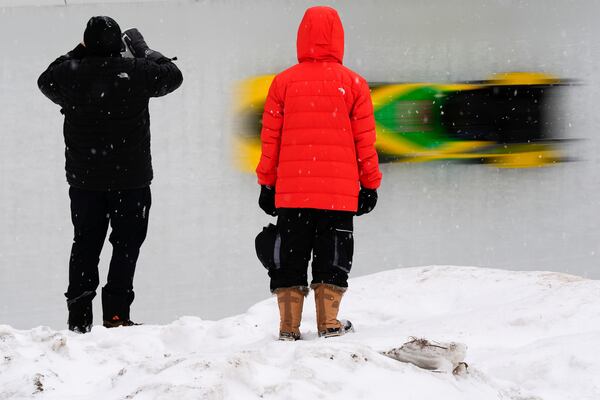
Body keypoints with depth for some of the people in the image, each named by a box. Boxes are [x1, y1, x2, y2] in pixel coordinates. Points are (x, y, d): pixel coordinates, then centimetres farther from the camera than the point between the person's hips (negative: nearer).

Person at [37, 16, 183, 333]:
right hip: (130, 179, -2)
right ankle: (116, 315, -3)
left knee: (85, 245, 11)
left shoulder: (71, 73, -5)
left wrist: (77, 53, 16)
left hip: (84, 179, 2)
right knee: (126, 244, 5)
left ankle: (79, 316, 7)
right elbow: (172, 75, 8)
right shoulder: (137, 71, -10)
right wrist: (142, 48, 17)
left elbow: (46, 81, 18)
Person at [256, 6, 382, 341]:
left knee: (290, 257, 9)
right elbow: (365, 141, 1)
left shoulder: (283, 82, 1)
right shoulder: (354, 84, -1)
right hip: (340, 192, -1)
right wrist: (370, 185, 10)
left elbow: (270, 140, 4)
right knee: (332, 257, 8)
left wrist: (267, 184, 13)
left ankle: (289, 326, 6)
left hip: (291, 191, 1)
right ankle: (329, 323, 4)